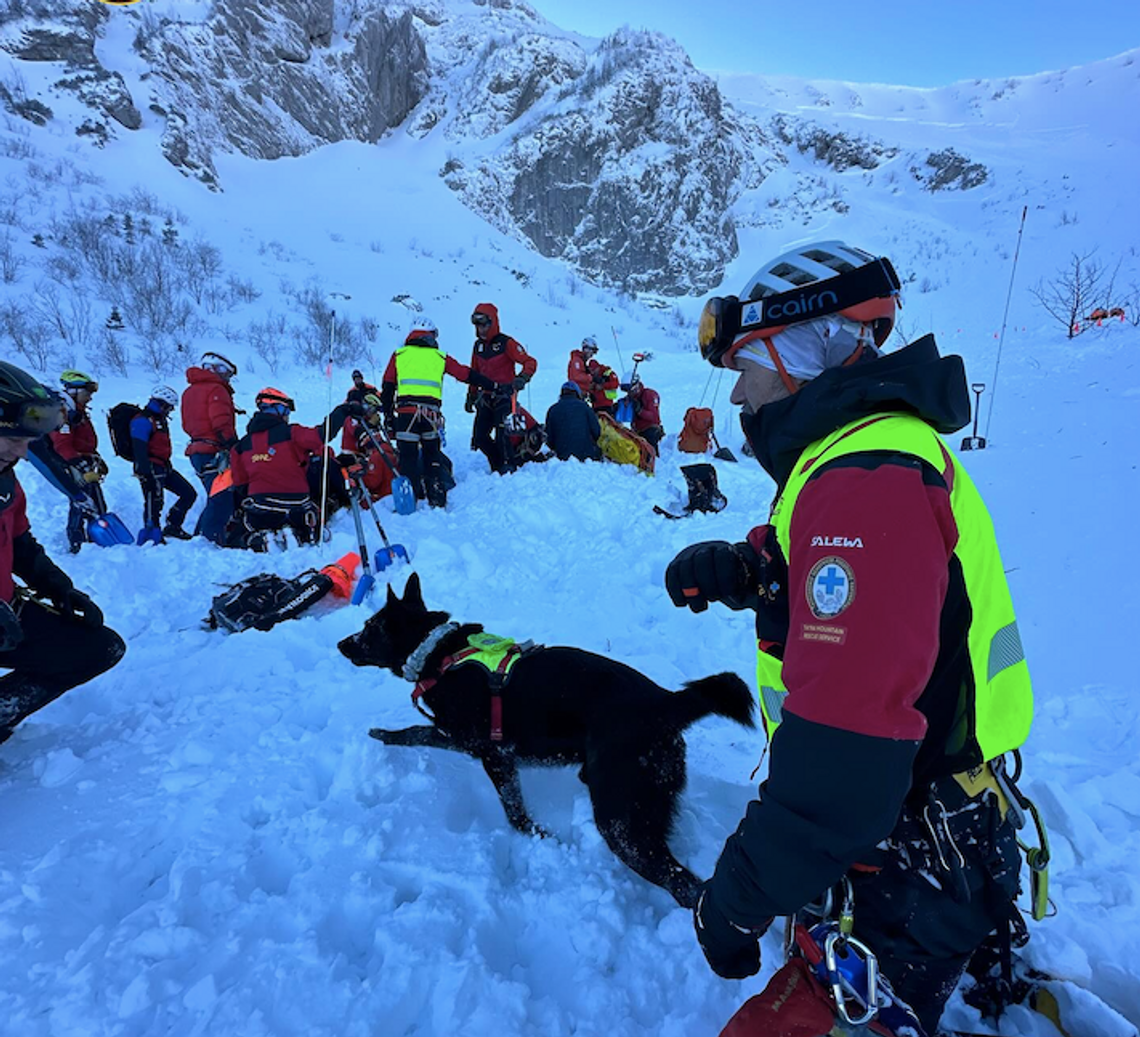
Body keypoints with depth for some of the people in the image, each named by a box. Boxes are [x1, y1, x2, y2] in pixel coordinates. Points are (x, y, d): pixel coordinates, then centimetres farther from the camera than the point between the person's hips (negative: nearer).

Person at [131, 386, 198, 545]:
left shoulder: (160, 420, 19)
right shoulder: (143, 421, -12)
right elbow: (139, 450, -19)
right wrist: (146, 474, -25)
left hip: (164, 467, 10)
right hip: (151, 469, -10)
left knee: (189, 493, 7)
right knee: (154, 502, -10)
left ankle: (172, 526, 13)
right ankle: (151, 538, -3)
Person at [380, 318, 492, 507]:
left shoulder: (399, 354, 15)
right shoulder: (440, 357, 15)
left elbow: (387, 388, 14)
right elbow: (468, 375, 18)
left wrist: (388, 417, 20)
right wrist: (493, 386, 27)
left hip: (405, 412, -1)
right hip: (432, 413, 1)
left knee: (408, 458, 4)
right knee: (432, 456, 17)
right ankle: (437, 498, 14)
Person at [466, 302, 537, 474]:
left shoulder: (506, 343, -8)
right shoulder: (478, 345, 13)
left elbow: (530, 362, -12)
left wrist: (522, 378, -29)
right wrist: (471, 396, 21)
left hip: (504, 397, -6)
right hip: (486, 398, 6)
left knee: (501, 434, -15)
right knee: (480, 437, 1)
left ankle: (507, 467, 2)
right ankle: (498, 466, 18)